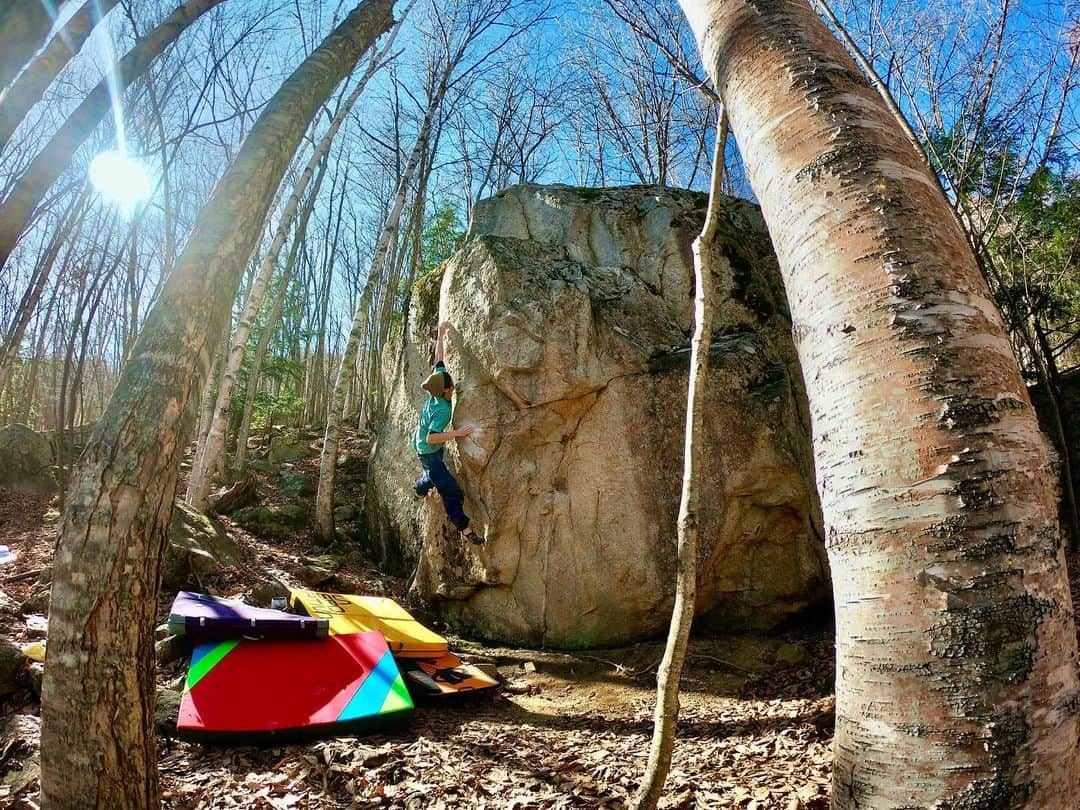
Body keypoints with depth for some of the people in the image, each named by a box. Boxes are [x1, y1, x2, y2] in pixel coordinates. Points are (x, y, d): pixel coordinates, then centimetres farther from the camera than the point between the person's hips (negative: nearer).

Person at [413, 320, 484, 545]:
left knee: (436, 474, 34)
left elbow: (438, 358, -5)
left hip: (428, 446, 9)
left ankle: (418, 490, 63)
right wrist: (457, 433, -35)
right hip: (427, 451, -9)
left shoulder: (439, 377, -16)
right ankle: (464, 528, -4)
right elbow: (431, 438, -36)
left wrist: (441, 333, -1)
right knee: (450, 488, -9)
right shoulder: (442, 410, -36)